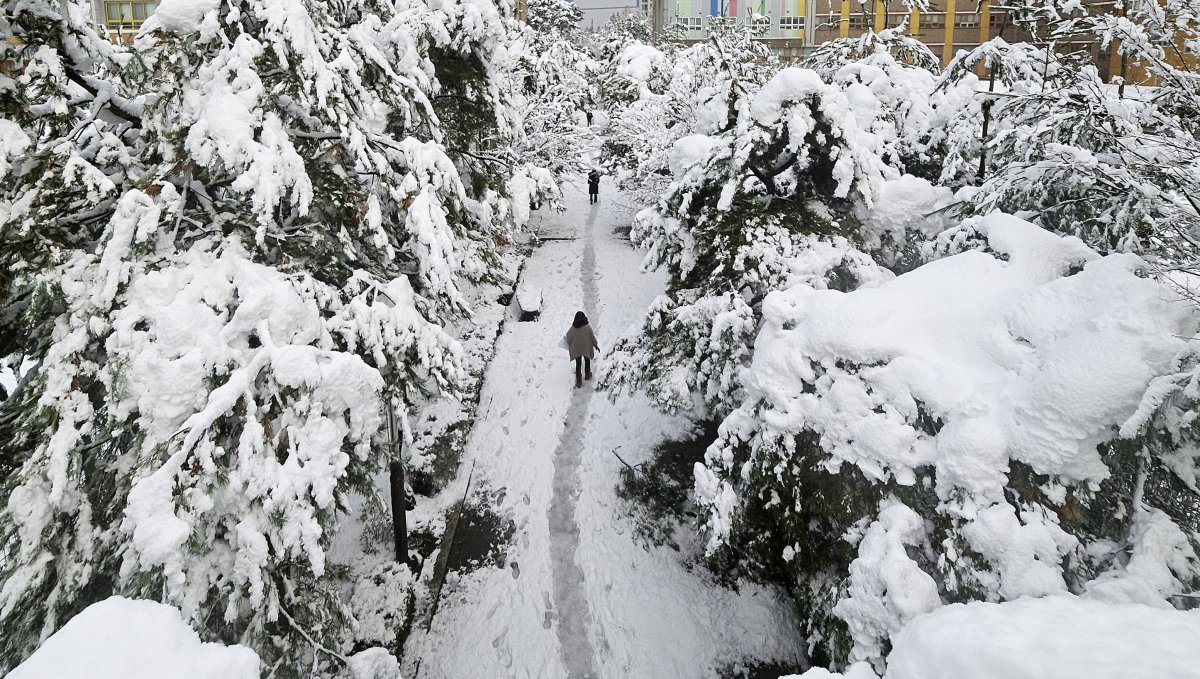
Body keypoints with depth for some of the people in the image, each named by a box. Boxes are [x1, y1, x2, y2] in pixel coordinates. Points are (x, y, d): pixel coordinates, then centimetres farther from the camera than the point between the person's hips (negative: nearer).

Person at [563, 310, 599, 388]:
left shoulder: (572, 329, -20)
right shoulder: (587, 327, -22)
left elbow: (569, 339, -6)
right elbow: (592, 337, -9)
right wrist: (596, 345, 7)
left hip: (576, 350, 0)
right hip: (586, 349, 0)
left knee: (578, 364, 14)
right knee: (587, 361, 26)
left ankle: (579, 382, 17)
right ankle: (587, 375, 44)